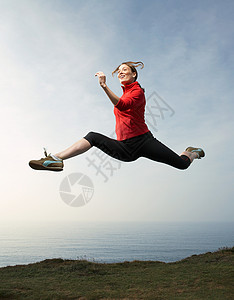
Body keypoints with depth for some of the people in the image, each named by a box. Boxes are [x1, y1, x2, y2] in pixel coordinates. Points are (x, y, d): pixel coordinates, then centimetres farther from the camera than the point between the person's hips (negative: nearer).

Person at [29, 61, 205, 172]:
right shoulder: (124, 93, 24)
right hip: (125, 149, 6)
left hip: (143, 140, -6)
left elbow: (122, 105, -32)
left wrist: (104, 86, -43)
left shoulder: (137, 91, -7)